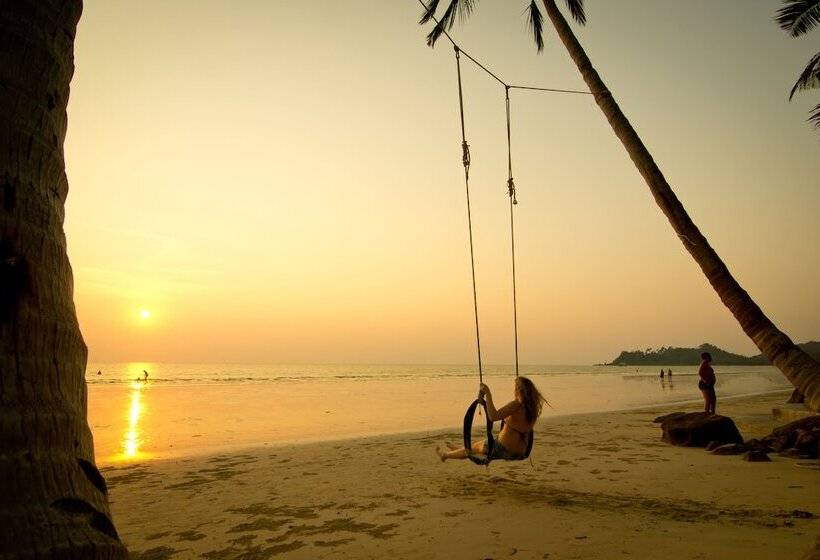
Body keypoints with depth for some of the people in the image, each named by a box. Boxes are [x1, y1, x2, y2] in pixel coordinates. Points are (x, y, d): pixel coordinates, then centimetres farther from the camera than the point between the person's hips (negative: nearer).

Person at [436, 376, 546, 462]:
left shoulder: (516, 404, -22)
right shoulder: (532, 406, 0)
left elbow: (493, 416, -32)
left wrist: (488, 394, -27)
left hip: (504, 449, -7)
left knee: (475, 446, 18)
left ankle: (445, 455, 39)